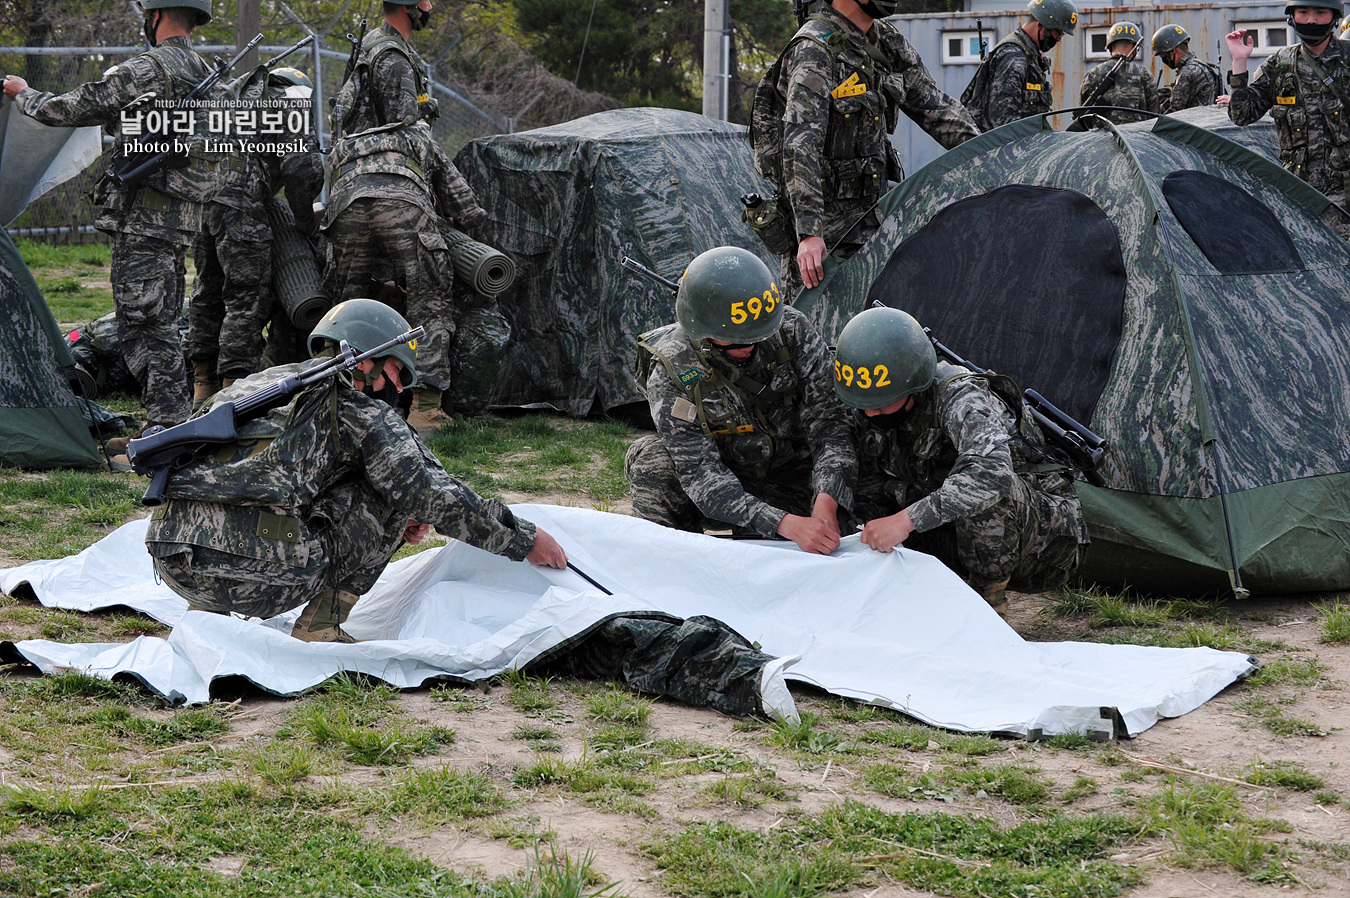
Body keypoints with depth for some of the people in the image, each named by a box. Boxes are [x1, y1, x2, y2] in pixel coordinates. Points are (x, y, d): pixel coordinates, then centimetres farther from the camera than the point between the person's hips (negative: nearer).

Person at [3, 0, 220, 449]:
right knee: (160, 323, 14)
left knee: (144, 324, -7)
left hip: (144, 216, -9)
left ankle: (167, 427, -8)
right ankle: (165, 427, 18)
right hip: (183, 217, 9)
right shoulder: (205, 75, 13)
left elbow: (68, 111, -6)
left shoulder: (145, 71, -13)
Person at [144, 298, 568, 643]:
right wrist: (525, 540, 16)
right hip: (259, 572, -7)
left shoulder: (257, 381, 29)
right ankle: (321, 628, 9)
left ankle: (206, 615, 21)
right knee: (387, 492, 13)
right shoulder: (362, 410, 8)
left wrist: (392, 522, 34)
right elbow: (434, 495, 5)